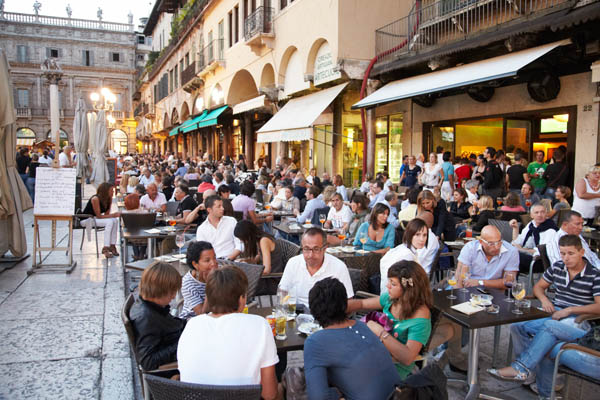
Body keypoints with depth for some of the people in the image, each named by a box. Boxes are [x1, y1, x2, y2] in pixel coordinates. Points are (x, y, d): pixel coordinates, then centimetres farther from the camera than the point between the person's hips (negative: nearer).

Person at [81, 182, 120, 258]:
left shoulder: (109, 199, -3)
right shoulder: (95, 199, -25)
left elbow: (106, 214, -1)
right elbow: (99, 216, -25)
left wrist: (114, 215, -22)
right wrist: (113, 215, -30)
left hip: (95, 218, 7)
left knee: (115, 221, -17)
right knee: (109, 222, -28)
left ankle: (112, 246, -12)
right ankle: (105, 248, -27)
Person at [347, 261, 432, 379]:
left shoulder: (420, 315, -23)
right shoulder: (391, 298, -2)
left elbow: (408, 358, -30)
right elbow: (361, 304, 10)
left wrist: (380, 332, -28)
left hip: (398, 365, -6)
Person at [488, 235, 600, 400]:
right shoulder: (557, 267, 13)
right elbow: (538, 286, 23)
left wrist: (570, 309, -18)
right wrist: (544, 299, 0)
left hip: (578, 322, -5)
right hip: (554, 315, 6)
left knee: (550, 326, -39)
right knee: (517, 326, -22)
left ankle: (520, 368, -36)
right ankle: (530, 373, -16)